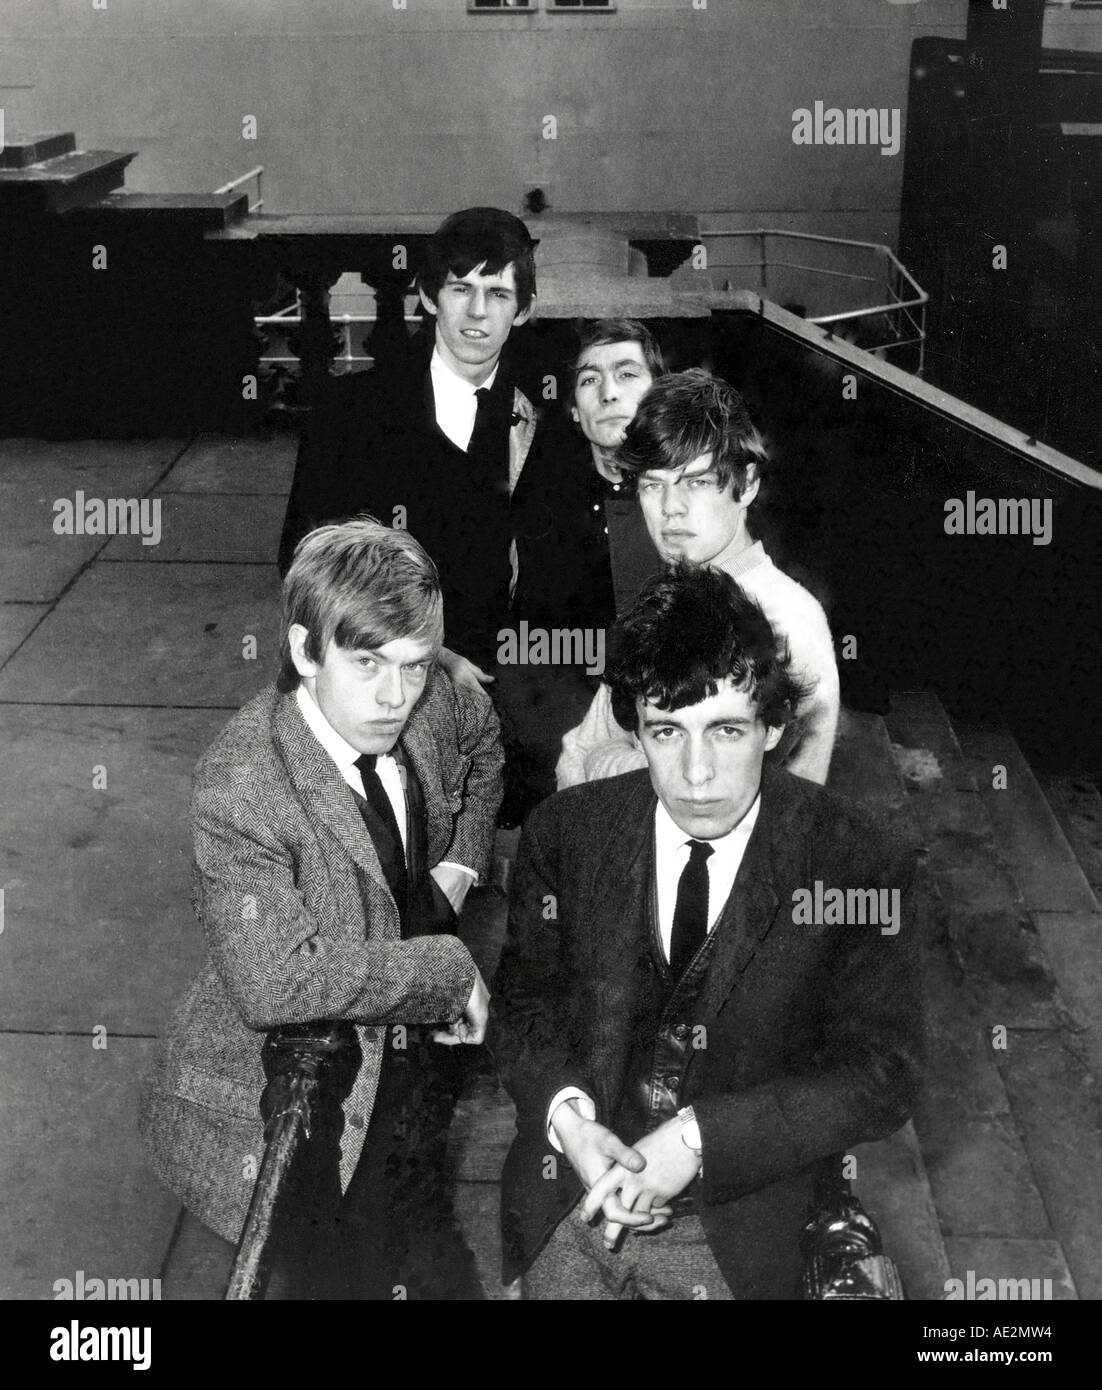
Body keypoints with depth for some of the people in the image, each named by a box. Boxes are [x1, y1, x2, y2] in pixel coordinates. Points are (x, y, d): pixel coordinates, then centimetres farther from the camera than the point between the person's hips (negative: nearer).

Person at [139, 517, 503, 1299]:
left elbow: (483, 738, 17)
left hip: (414, 1056, 7)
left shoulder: (433, 707, -10)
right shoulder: (240, 784, -29)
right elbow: (275, 981, -38)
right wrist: (449, 970, -28)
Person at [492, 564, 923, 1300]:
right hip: (567, 1211, 2)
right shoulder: (566, 831, -8)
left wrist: (697, 1141, -23)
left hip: (735, 1238, -2)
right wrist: (570, 1118, -18)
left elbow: (882, 1072, -14)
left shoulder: (860, 860, -16)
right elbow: (523, 1003, 2)